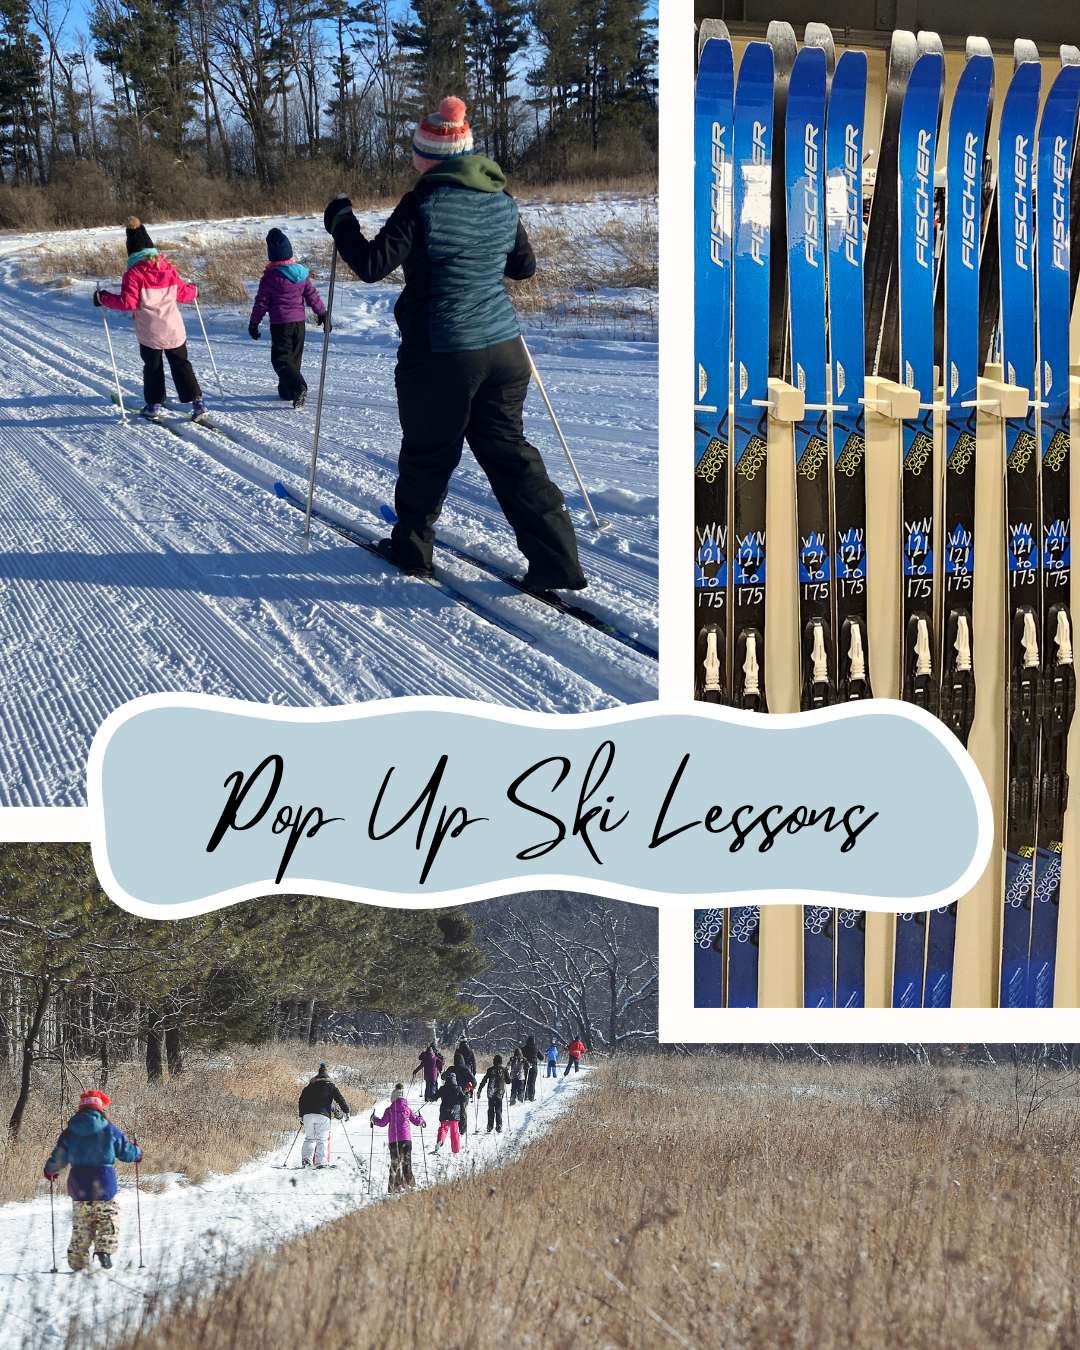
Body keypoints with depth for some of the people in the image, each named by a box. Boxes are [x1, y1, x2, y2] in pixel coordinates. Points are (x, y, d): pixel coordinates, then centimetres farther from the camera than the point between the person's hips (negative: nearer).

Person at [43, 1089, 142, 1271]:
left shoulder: (70, 1132, 3)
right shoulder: (109, 1130, -2)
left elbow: (59, 1157, 5)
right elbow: (126, 1151, 6)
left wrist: (50, 1170, 27)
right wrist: (138, 1153, 29)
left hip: (79, 1187, 2)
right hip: (104, 1185, -2)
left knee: (81, 1227, 11)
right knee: (107, 1221, 6)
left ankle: (78, 1263, 10)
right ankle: (104, 1249, -17)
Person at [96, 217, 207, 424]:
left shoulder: (134, 273, -12)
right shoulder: (168, 268, 3)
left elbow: (128, 302, -17)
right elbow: (182, 294, 12)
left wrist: (103, 298, -6)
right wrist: (192, 290, 34)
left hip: (150, 332, -3)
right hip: (174, 329, 3)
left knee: (152, 367, 13)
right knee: (181, 365, 12)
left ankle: (153, 406, 19)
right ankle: (197, 401, 5)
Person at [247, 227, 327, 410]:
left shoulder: (269, 277, -11)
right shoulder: (301, 273, 2)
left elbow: (261, 302, -6)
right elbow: (312, 295, 9)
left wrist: (254, 323, 4)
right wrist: (322, 313, 21)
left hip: (280, 323, -5)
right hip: (299, 321, 5)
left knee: (281, 358, -5)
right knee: (294, 357, 17)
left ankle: (297, 387, -28)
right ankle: (286, 391, 23)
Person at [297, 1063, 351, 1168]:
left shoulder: (310, 1086, 19)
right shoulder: (331, 1086, 11)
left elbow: (302, 1100, 20)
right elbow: (340, 1099, 10)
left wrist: (301, 1115, 29)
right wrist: (346, 1112, 20)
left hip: (308, 1115, 3)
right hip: (323, 1115, -3)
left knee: (309, 1138, 12)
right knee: (322, 1139, -4)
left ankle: (305, 1159, -3)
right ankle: (321, 1162, -15)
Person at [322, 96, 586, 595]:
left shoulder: (423, 204, -14)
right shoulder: (502, 202, 5)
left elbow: (372, 264, -14)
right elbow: (524, 266, 17)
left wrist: (341, 222, 2)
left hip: (438, 356, -5)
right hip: (503, 349, 5)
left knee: (427, 455, 13)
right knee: (507, 451, 10)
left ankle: (412, 548, 30)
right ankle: (556, 559, 1)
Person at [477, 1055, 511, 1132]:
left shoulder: (490, 1070, -1)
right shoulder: (504, 1070, -1)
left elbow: (484, 1080, -1)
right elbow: (508, 1081, 6)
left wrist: (479, 1090, 6)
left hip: (491, 1093, 0)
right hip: (499, 1093, 0)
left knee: (490, 1110, 10)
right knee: (498, 1111, 5)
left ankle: (489, 1128, 6)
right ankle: (499, 1128, -1)